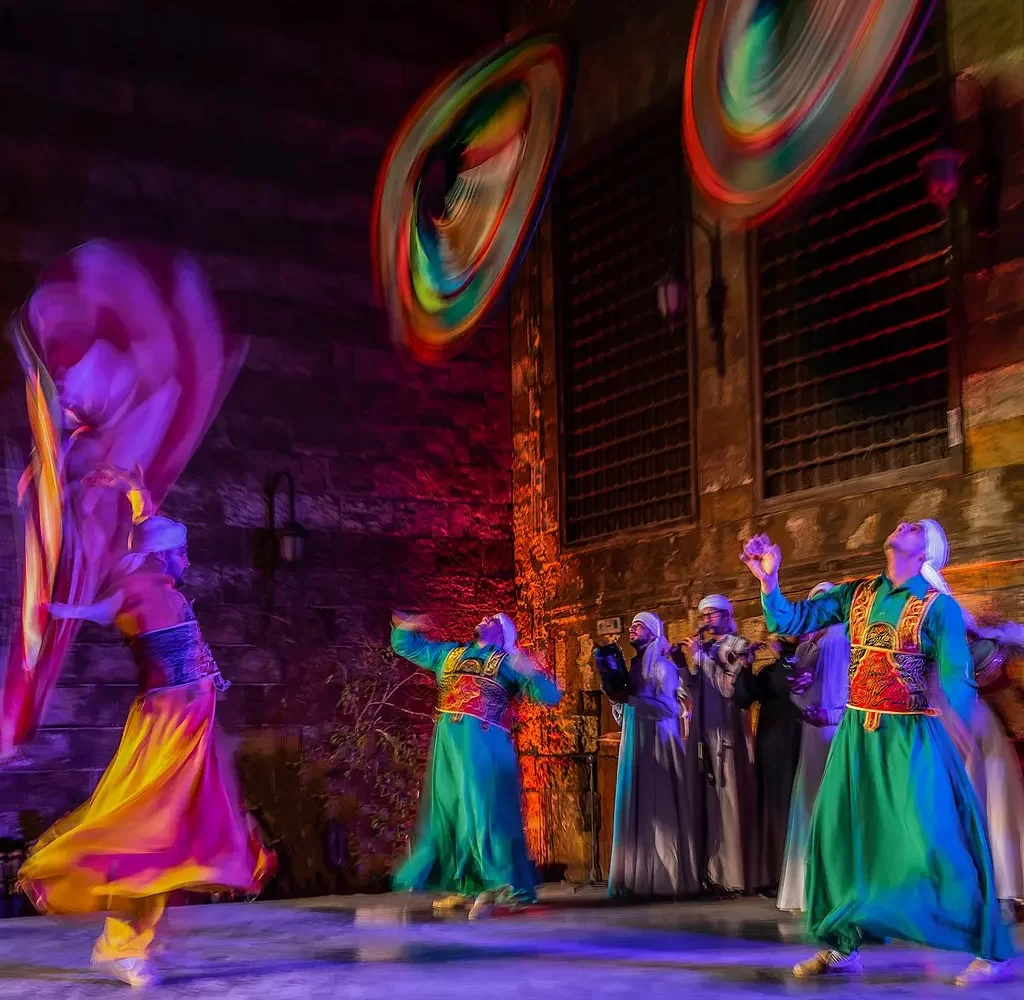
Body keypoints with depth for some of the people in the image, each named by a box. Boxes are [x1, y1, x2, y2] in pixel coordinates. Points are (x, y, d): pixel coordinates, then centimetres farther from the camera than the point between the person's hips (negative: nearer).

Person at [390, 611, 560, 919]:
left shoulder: (509, 662, 10)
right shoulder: (449, 653, 24)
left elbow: (550, 696, 2)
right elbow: (407, 647, 32)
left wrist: (530, 672, -17)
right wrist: (403, 627, 11)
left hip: (485, 742, -5)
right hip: (448, 741, 5)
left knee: (481, 809, -12)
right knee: (449, 809, 6)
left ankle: (492, 886, -13)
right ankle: (462, 887, 12)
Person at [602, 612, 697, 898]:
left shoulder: (663, 666, -4)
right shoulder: (633, 666, 17)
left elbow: (667, 708, -16)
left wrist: (629, 699, -19)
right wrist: (617, 698, -2)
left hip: (657, 744, -7)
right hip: (634, 745, 7)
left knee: (658, 809, -9)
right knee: (635, 809, 2)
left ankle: (665, 879, -8)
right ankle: (639, 877, 2)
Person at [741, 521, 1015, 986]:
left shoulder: (939, 607, -6)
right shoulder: (855, 595, 7)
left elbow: (957, 678, -15)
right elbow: (791, 621, 6)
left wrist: (956, 722, -34)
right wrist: (769, 580, -10)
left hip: (911, 737, -5)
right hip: (857, 735, 5)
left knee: (937, 840, -9)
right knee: (838, 835, 6)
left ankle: (992, 952, 1)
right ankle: (841, 947, 19)